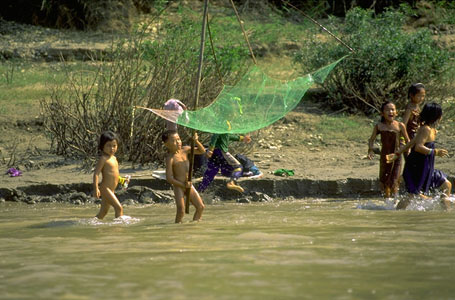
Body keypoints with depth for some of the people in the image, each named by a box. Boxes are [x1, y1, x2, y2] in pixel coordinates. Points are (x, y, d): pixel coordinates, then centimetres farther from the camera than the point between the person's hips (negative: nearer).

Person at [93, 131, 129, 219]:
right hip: (105, 188, -9)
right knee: (119, 208, -15)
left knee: (103, 211, 15)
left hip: (111, 190, 9)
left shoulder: (114, 158, 14)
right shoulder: (103, 159, -13)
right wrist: (95, 188, -26)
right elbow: (96, 173, -19)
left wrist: (122, 180, 15)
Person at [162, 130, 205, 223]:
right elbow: (169, 178, -17)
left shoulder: (185, 150, 3)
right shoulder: (170, 158, -14)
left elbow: (202, 151, 11)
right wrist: (183, 185, -19)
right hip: (178, 186, -7)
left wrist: (196, 141, -7)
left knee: (201, 207, 6)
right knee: (181, 211, -16)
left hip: (189, 185, 7)